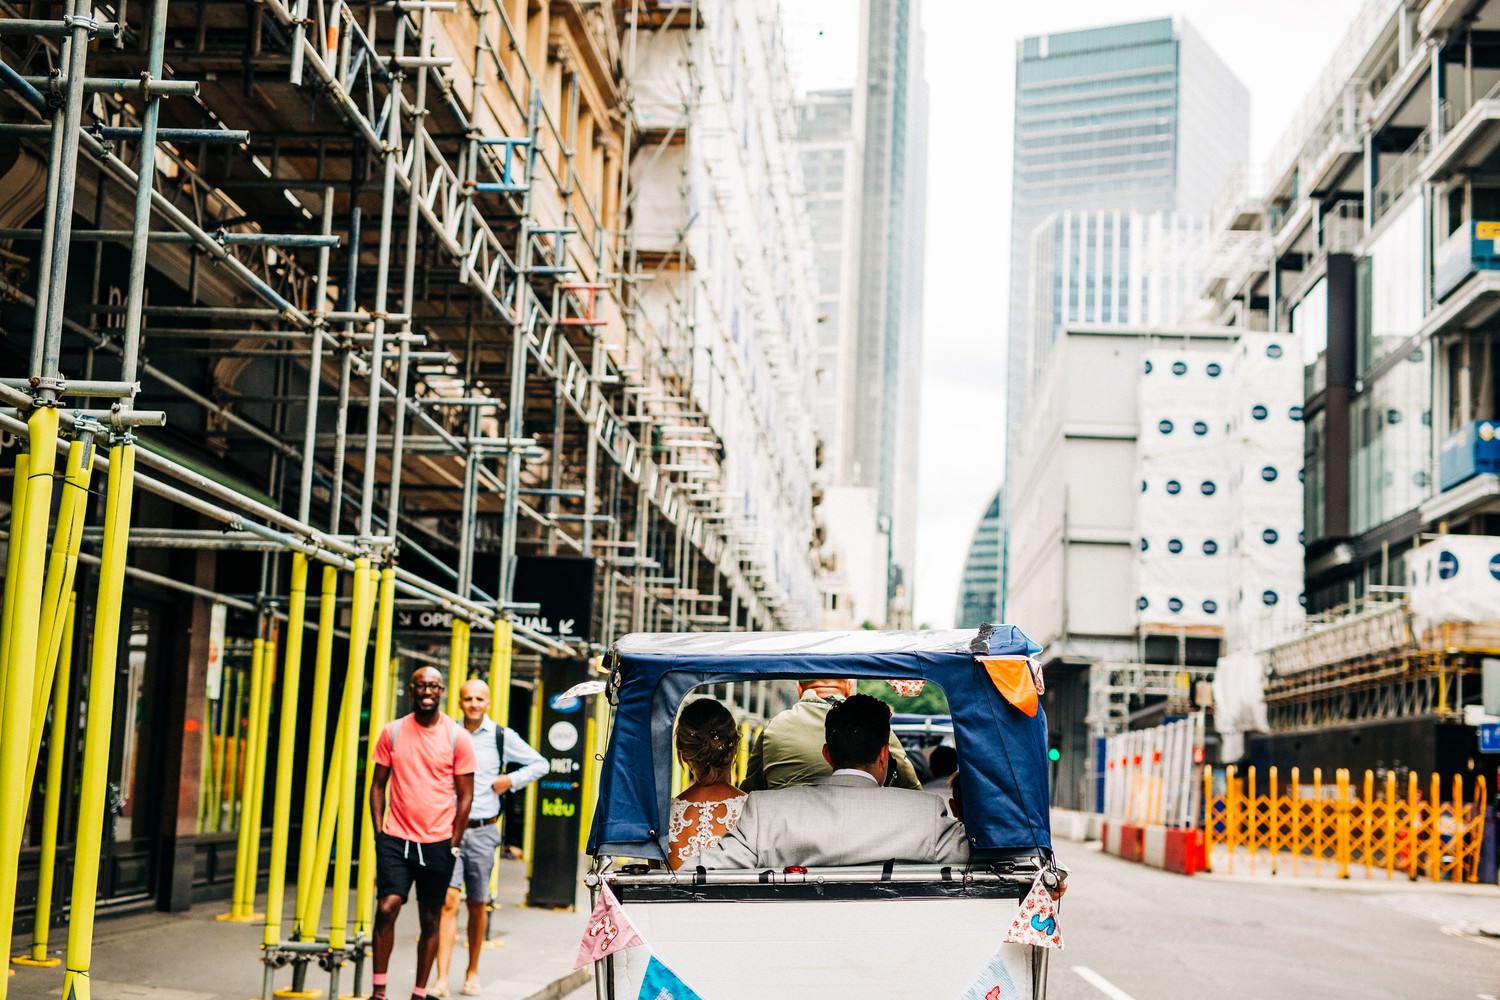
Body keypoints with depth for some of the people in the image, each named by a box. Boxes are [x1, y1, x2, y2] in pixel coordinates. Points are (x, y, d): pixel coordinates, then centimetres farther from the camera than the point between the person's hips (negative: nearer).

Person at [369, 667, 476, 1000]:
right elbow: (378, 785, 9)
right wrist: (378, 832, 1)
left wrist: (454, 843, -2)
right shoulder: (392, 732, 4)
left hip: (438, 843, 0)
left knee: (430, 920, 6)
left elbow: (465, 795, 2)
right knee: (387, 907, -15)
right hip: (396, 838, 0)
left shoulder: (458, 737, -1)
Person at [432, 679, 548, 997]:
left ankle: (473, 972, 26)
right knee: (448, 901, -10)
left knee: (477, 905, 9)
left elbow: (540, 764, 10)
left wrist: (511, 781, -3)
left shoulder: (502, 736, 1)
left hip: (482, 830, 0)